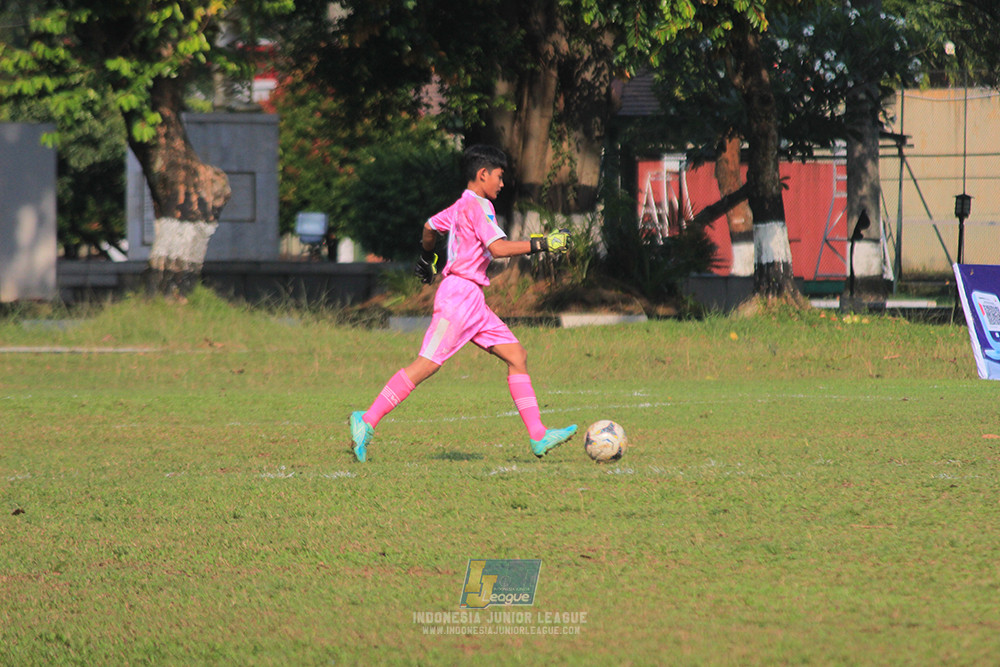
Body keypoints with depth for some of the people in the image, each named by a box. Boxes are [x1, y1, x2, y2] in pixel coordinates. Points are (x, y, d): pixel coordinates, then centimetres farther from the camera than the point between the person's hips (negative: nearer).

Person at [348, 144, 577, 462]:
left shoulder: (461, 206, 18)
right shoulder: (478, 205, -11)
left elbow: (430, 227, 33)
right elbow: (498, 248, -22)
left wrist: (427, 257, 51)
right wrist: (540, 244, -19)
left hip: (473, 302, 10)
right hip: (459, 295, -10)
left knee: (517, 356, 4)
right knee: (427, 364, -12)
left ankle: (538, 437, 0)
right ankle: (367, 422, -8)